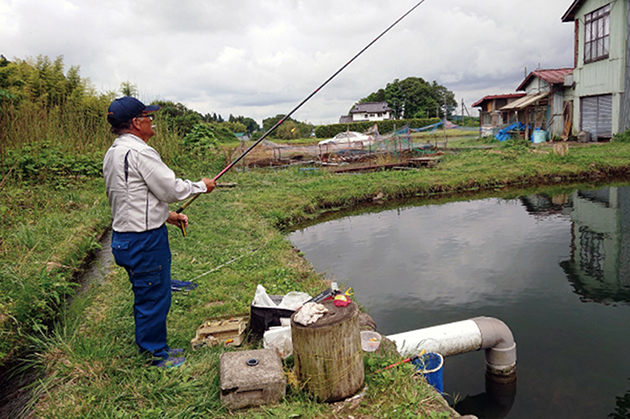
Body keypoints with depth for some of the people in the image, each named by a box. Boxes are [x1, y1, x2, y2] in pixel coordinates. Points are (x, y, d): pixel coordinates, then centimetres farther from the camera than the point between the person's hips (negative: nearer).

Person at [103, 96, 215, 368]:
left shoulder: (113, 153, 12)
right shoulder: (139, 152, -20)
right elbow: (170, 190, -18)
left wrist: (167, 215, 16)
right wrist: (201, 186, -1)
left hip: (124, 237, 10)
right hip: (145, 239, -10)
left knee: (145, 295, 21)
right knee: (154, 297, 4)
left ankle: (151, 348, 36)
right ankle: (155, 355, 19)